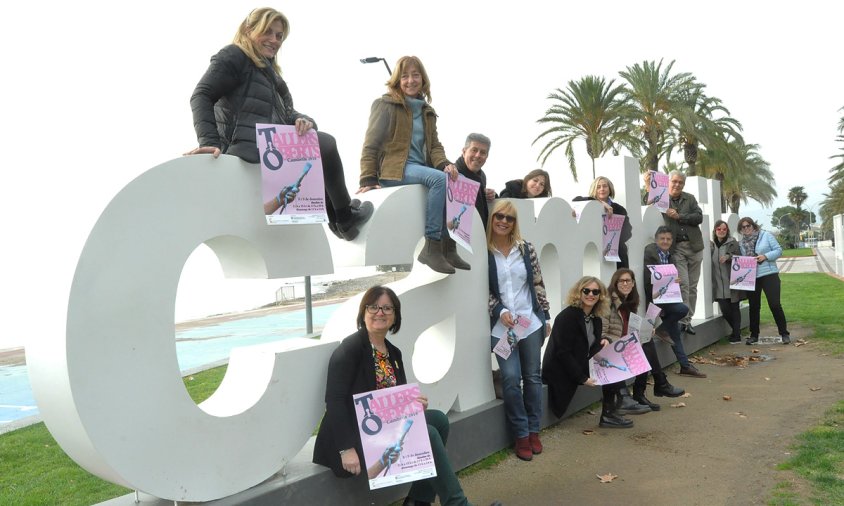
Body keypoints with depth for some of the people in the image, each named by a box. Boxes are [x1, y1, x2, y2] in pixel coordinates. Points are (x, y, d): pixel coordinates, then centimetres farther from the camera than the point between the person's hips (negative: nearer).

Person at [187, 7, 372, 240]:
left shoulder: (270, 72, 28)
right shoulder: (233, 56, 1)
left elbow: (287, 114, 17)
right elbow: (202, 96, -12)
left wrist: (303, 121, -10)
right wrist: (211, 141, -28)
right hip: (249, 147, -9)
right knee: (325, 143, -10)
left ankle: (340, 220, 16)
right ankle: (345, 217, 4)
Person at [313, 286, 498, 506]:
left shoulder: (394, 353, 12)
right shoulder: (350, 348, -11)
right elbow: (335, 401, -18)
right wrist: (347, 449, -25)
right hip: (356, 435, -8)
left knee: (438, 419, -11)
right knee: (428, 434, -21)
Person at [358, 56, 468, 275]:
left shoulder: (426, 111, 20)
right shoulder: (386, 105, 1)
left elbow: (434, 146, 13)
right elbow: (370, 145, -3)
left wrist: (445, 164, -9)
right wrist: (368, 180, -12)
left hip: (420, 169, 7)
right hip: (394, 171, -7)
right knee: (440, 179, -31)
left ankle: (448, 247, -14)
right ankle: (432, 248, -27)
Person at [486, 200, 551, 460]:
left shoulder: (526, 248, 2)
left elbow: (538, 284, 6)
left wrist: (546, 317, 7)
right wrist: (500, 311, -16)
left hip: (530, 322, 3)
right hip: (501, 326, -2)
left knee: (533, 377, 9)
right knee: (511, 379, -7)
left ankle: (533, 431, 23)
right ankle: (521, 435, 8)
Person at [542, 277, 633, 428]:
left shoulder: (595, 317, 7)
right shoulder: (567, 316, -18)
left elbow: (592, 346, 18)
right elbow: (563, 353, -22)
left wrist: (604, 341, -6)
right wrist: (583, 378, -25)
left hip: (583, 364, 8)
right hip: (561, 371, -8)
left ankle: (609, 414, -8)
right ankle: (607, 415, -4)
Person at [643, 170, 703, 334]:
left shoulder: (690, 198, 11)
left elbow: (699, 217, 1)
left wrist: (679, 216, -10)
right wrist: (648, 185, -29)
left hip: (694, 246, 4)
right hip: (676, 248, -4)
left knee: (692, 285, 6)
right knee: (683, 284, -12)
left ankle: (688, 319, 14)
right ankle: (684, 320, -6)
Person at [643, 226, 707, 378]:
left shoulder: (669, 255, 13)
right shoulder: (649, 253, -10)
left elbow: (676, 277, 9)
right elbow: (648, 279, -18)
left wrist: (677, 280, -14)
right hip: (655, 296, -7)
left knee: (675, 330, 6)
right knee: (682, 309, -25)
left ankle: (685, 365, 13)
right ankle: (661, 329, 0)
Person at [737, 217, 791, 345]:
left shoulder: (765, 235, -1)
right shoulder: (741, 243, 9)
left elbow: (779, 250, -3)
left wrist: (765, 256, -17)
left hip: (768, 274, -4)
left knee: (775, 304, -7)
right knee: (754, 306, 10)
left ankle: (784, 333, 4)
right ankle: (754, 335, 19)